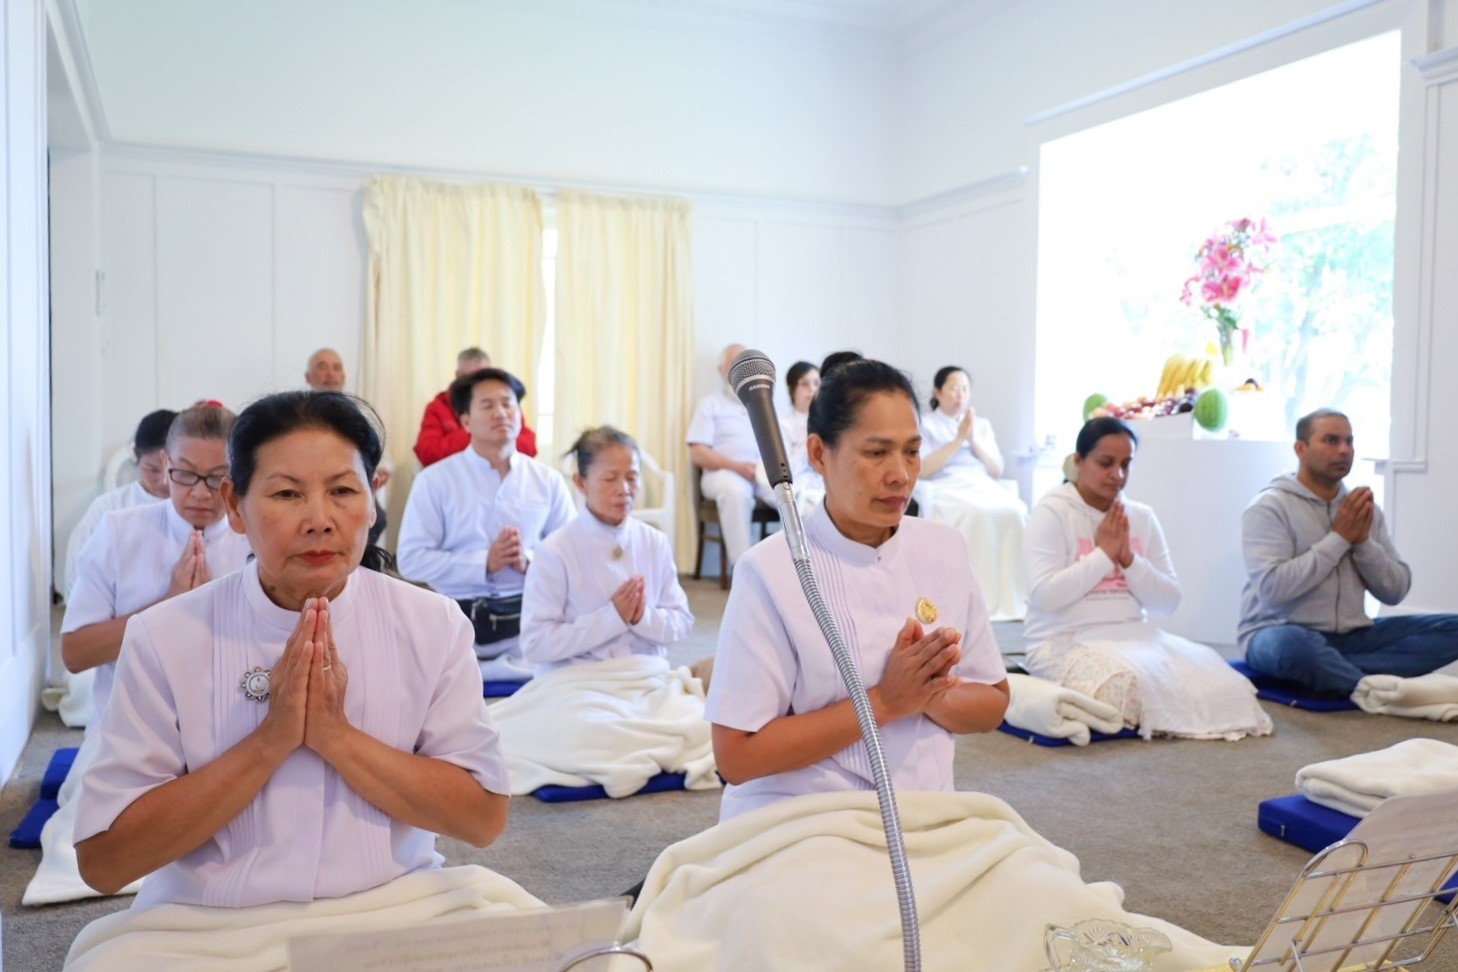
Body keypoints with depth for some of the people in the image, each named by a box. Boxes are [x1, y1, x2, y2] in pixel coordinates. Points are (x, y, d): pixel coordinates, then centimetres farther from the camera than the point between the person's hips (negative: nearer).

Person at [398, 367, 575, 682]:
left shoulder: (548, 480, 6)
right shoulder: (435, 479, -1)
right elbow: (411, 559, -7)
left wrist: (529, 561, -16)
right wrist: (484, 564, -16)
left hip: (530, 620, 2)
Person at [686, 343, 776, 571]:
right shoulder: (710, 404, 12)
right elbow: (697, 454, 0)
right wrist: (737, 466, -13)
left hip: (765, 473, 4)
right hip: (725, 472, -3)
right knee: (734, 490, -40)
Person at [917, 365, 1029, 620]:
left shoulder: (982, 425, 25)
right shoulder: (924, 424, 12)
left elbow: (997, 471, 15)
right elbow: (922, 470, -3)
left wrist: (974, 440, 1)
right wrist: (958, 440, -5)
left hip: (985, 487, 4)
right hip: (946, 489, -4)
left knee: (1016, 511, -30)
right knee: (978, 515, -37)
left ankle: (1014, 598, -28)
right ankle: (981, 600, -34)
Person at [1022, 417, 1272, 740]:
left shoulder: (1142, 517, 11)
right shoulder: (1051, 512, -5)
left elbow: (1168, 602, 8)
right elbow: (1045, 596, -18)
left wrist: (1129, 559, -8)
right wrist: (1104, 553, -11)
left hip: (1135, 636, 5)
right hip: (1066, 641, -5)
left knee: (1213, 677, -19)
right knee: (1127, 684, -35)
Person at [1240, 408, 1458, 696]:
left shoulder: (1363, 509, 11)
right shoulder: (1268, 506, -7)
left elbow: (1395, 592, 9)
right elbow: (1273, 588, -20)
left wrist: (1364, 541, -8)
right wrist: (1339, 538, -14)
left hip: (1351, 637, 7)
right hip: (1281, 633, -6)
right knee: (1293, 643, -41)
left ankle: (1331, 671, -24)